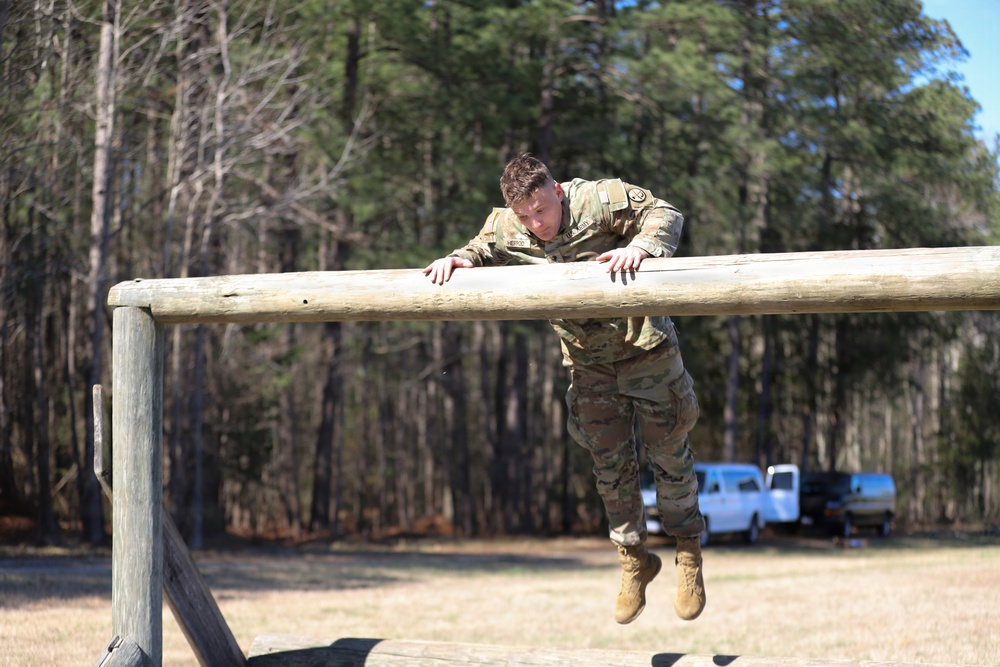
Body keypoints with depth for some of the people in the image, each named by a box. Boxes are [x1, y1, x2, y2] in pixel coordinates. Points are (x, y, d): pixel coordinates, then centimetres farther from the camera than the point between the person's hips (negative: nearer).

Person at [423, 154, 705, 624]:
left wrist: (641, 245, -41)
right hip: (588, 363, 4)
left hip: (645, 349, -4)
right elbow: (480, 253, 7)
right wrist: (456, 261, -17)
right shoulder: (505, 229, -9)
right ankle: (633, 559, 25)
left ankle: (689, 551, 21)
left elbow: (663, 214, -21)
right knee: (610, 462, 9)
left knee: (667, 452, 4)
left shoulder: (600, 200, -22)